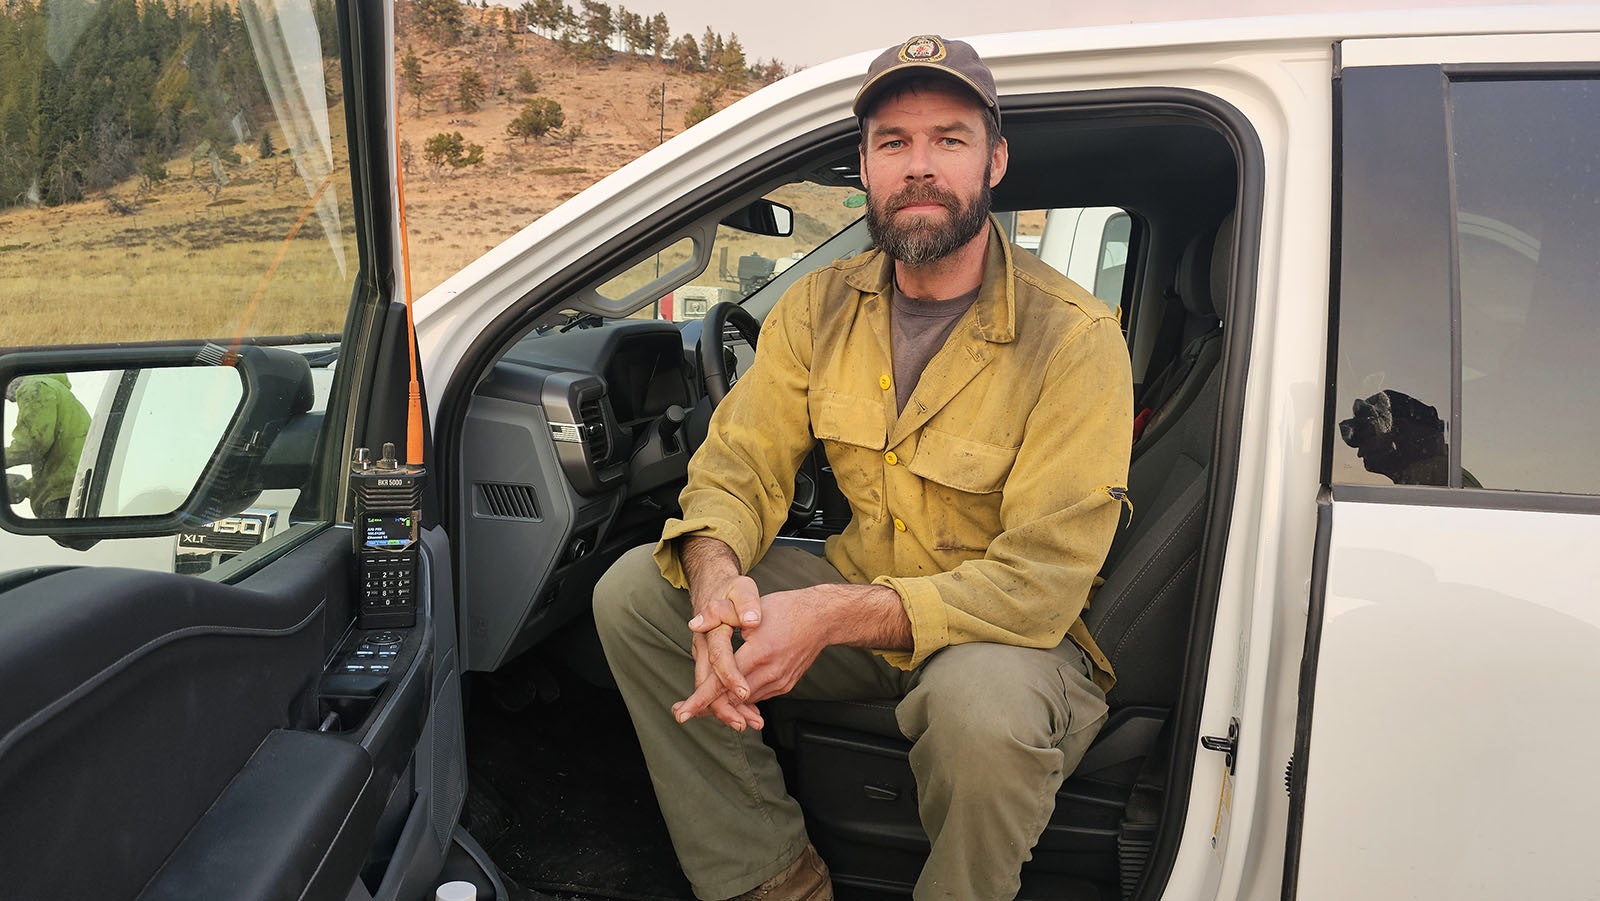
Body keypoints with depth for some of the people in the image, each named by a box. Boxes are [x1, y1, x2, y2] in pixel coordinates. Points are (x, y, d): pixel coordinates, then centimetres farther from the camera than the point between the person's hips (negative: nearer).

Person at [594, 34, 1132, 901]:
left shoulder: (1074, 338, -18)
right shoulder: (821, 307, -1)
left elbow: (1039, 580, -23)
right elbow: (738, 466, -3)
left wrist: (835, 617, -35)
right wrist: (718, 578, -27)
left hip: (1017, 633, -4)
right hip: (854, 606, 5)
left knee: (983, 707, -39)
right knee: (632, 589, -10)